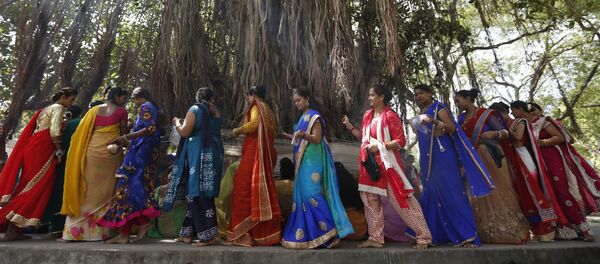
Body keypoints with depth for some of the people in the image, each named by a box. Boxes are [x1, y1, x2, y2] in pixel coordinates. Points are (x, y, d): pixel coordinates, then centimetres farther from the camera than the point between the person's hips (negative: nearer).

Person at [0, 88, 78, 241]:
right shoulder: (58, 108, -4)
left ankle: (14, 229, 7)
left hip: (34, 147, 9)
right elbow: (54, 132, -15)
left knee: (28, 186, 7)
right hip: (42, 149, -9)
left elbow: (35, 130, 21)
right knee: (36, 187, -8)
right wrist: (59, 151, -5)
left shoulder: (46, 109, 25)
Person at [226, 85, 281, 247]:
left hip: (254, 154, -9)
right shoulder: (268, 111, 20)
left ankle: (244, 234, -2)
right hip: (266, 155, 9)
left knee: (246, 189, -6)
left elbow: (253, 124, -23)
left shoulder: (257, 108, -4)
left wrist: (238, 130, -8)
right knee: (263, 189, 10)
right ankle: (266, 232, 16)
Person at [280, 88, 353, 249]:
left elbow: (317, 139, -17)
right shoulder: (304, 117, 19)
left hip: (312, 161, -9)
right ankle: (308, 234, 15)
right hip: (304, 161, 9)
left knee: (312, 193, -14)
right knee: (303, 194, 8)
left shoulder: (314, 116, -8)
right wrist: (293, 138, 19)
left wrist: (304, 135, -33)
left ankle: (330, 231, -7)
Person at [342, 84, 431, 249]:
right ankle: (376, 238, 20)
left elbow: (400, 141, -12)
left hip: (386, 163, -7)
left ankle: (423, 236, 9)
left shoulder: (390, 115, -8)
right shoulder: (367, 115, 13)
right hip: (370, 164, 8)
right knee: (370, 199, 9)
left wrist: (380, 146, -20)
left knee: (401, 198, -4)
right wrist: (349, 126, 15)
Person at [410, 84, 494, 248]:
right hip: (427, 158, 7)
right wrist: (414, 126, 12)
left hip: (443, 154, -7)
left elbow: (452, 128, -12)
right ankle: (437, 234, 13)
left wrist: (434, 121, -23)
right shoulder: (420, 114, 20)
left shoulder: (438, 107, 1)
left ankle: (466, 235, -5)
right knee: (432, 193, 6)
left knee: (451, 191, -9)